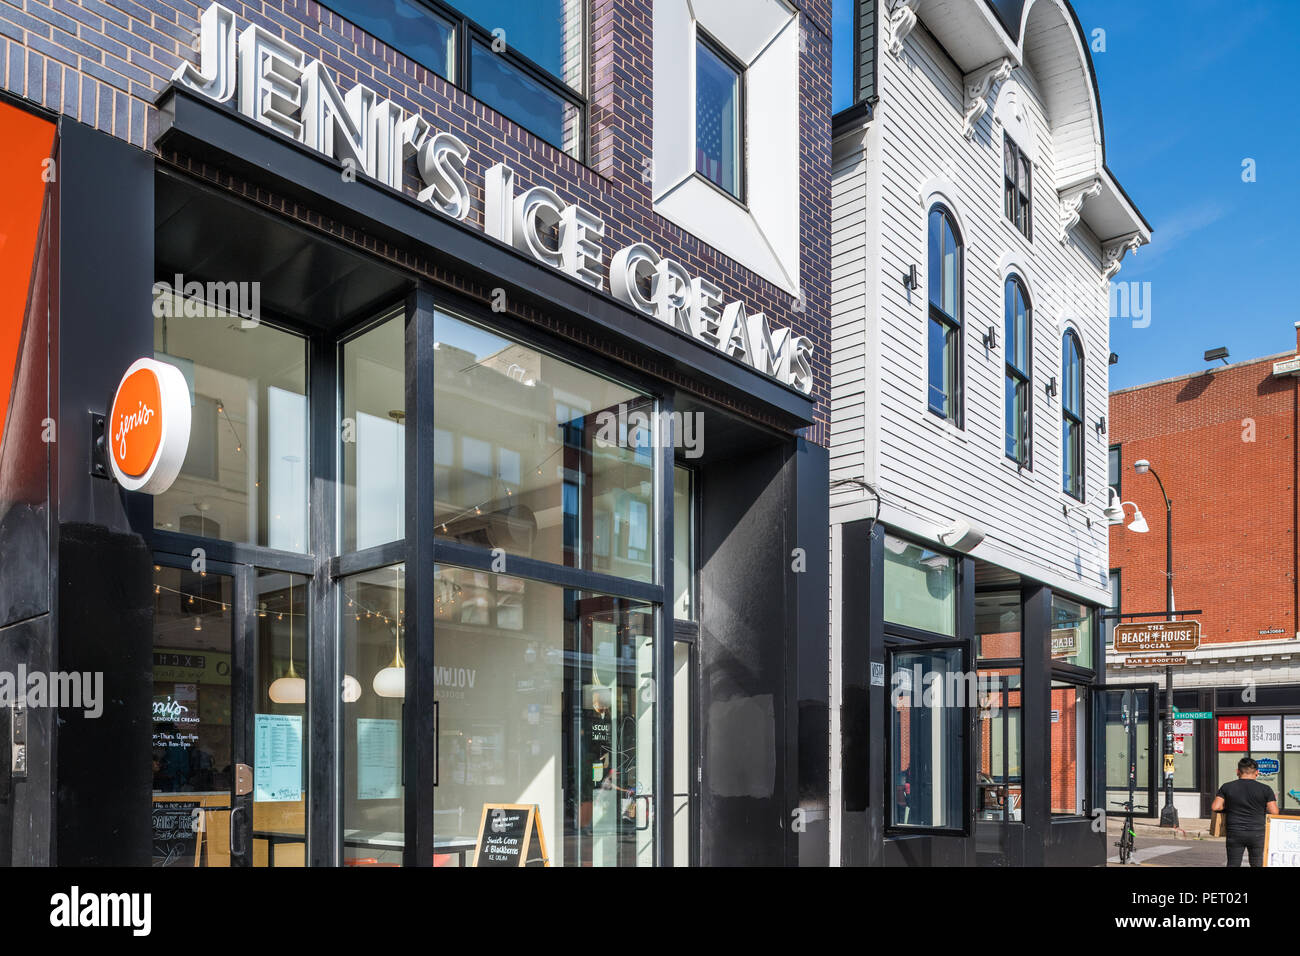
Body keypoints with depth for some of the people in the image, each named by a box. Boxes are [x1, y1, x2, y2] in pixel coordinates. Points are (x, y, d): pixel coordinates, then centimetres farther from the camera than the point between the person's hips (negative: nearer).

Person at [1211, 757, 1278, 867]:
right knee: (1258, 864, 9)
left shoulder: (1227, 787, 1)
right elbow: (1274, 812, -5)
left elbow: (1215, 807, -5)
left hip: (1234, 833, 1)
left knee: (1233, 864, 8)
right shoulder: (1265, 789, -2)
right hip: (1257, 833, -1)